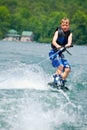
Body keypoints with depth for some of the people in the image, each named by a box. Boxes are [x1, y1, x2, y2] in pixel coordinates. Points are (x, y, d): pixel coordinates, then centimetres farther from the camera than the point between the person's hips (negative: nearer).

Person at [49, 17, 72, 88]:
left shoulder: (69, 34, 6)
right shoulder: (58, 32, -5)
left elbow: (69, 43, -12)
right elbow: (53, 41, -21)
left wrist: (65, 46, -35)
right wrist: (57, 46, -43)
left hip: (61, 53, 5)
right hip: (54, 52, -5)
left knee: (68, 69, -6)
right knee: (60, 66, -26)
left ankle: (62, 82, 2)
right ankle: (56, 81, -23)